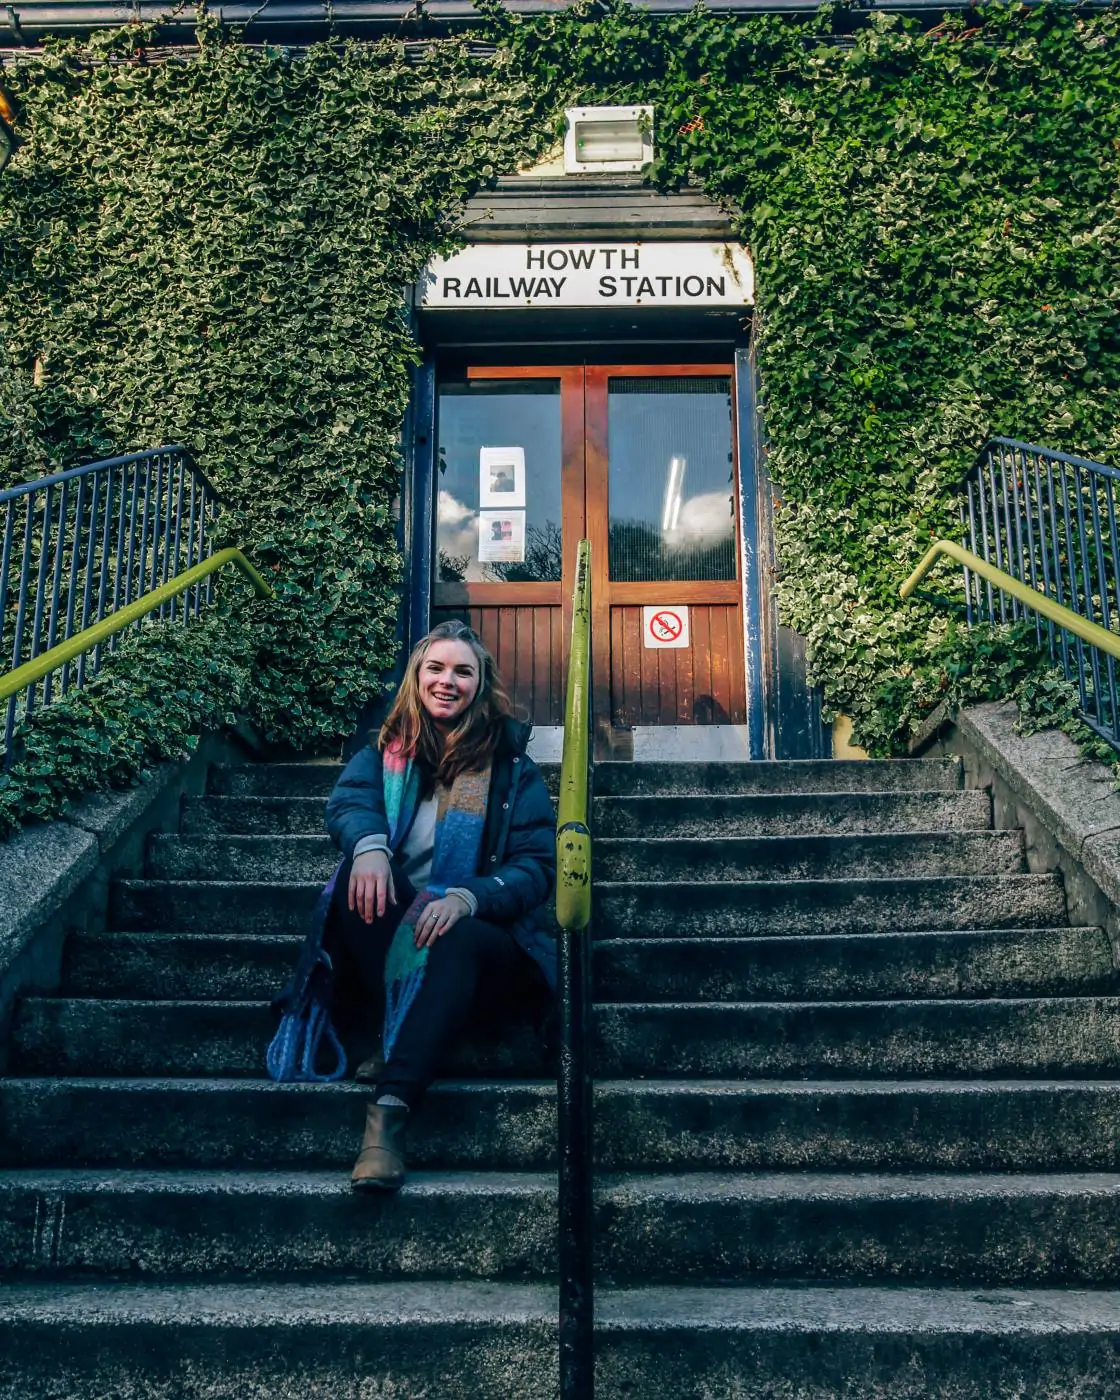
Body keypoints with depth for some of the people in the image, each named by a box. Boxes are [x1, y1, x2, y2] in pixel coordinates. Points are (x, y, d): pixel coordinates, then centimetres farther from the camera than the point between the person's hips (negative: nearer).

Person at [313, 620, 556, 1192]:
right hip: (389, 935, 2)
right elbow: (348, 801, -7)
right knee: (366, 868, -28)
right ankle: (394, 1036, -30)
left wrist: (466, 898, -25)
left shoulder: (512, 767, 8)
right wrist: (368, 844, -34)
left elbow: (536, 865, -4)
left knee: (457, 940, -37)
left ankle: (390, 1107, -47)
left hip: (478, 932, -2)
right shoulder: (386, 751, 15)